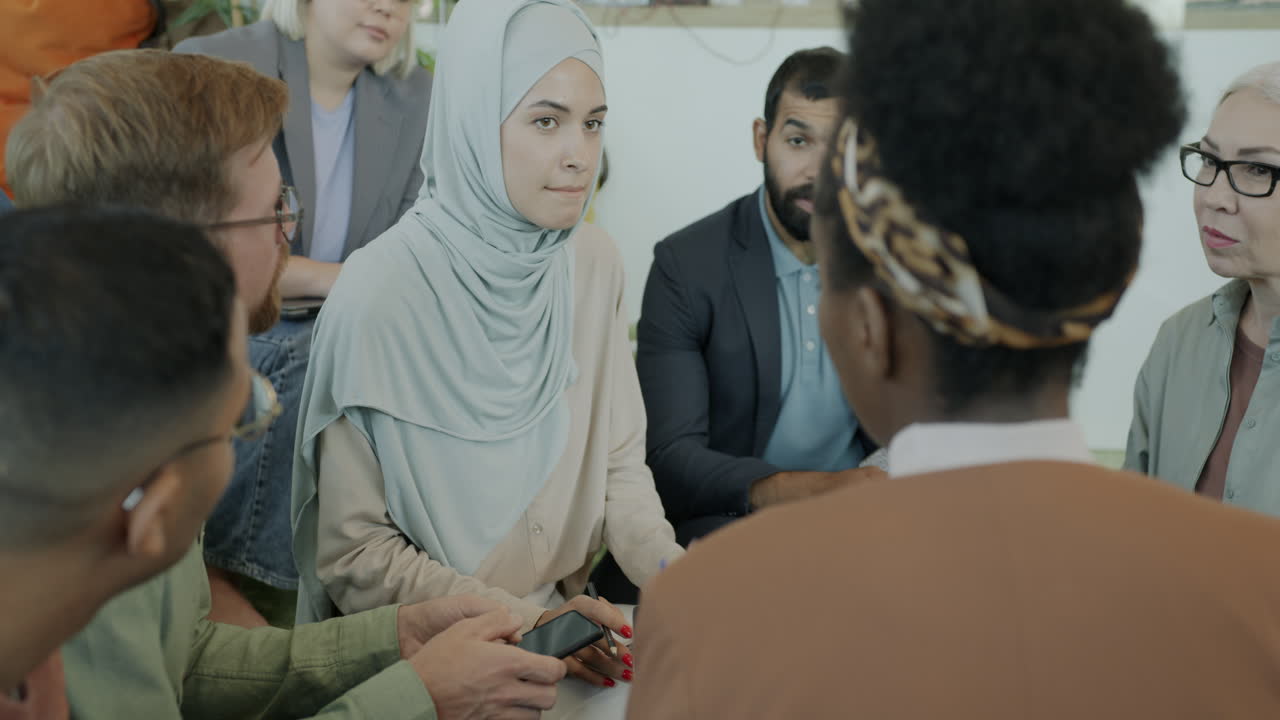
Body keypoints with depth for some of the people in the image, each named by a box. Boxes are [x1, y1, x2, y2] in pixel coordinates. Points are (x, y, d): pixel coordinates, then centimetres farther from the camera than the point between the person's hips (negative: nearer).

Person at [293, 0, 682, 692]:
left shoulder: (594, 264, 0)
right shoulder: (380, 294, -17)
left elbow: (619, 462, 6)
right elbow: (355, 557, -13)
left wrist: (674, 577, -12)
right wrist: (523, 625, -20)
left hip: (567, 619, 5)